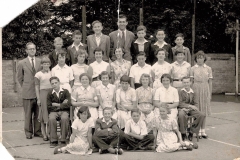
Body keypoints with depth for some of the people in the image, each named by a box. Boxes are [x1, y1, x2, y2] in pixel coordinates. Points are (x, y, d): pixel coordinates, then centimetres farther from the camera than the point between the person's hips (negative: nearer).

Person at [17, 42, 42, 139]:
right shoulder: (22, 63, 2)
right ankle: (28, 132, 15)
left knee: (38, 113, 6)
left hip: (39, 91, 2)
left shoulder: (40, 62, 5)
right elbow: (19, 78, 10)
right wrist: (25, 87, 7)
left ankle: (37, 131, 17)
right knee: (28, 114, 4)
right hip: (27, 92, -1)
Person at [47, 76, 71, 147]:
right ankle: (53, 140, -21)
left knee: (64, 118, -34)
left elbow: (68, 104, -8)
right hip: (53, 111, 1)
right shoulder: (50, 94, 5)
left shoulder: (65, 91, 2)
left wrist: (57, 105, -4)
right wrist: (62, 104, -8)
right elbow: (49, 107, -1)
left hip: (64, 111, -1)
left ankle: (63, 140, -23)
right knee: (51, 119, -32)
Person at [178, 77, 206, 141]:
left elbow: (195, 104, 8)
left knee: (202, 115, -20)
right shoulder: (180, 92, -1)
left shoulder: (193, 93, 11)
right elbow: (179, 103, -10)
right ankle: (183, 133, -17)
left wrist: (189, 109, -14)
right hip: (182, 109, -4)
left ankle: (191, 132, -7)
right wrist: (190, 106, -21)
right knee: (181, 115, -40)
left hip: (191, 109, 4)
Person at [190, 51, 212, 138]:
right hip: (196, 89, -1)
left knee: (204, 110, 5)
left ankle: (203, 130, 14)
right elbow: (191, 81, 3)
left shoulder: (208, 68, 7)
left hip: (205, 90, 1)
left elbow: (210, 82, 8)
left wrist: (210, 94, 5)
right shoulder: (193, 68, 3)